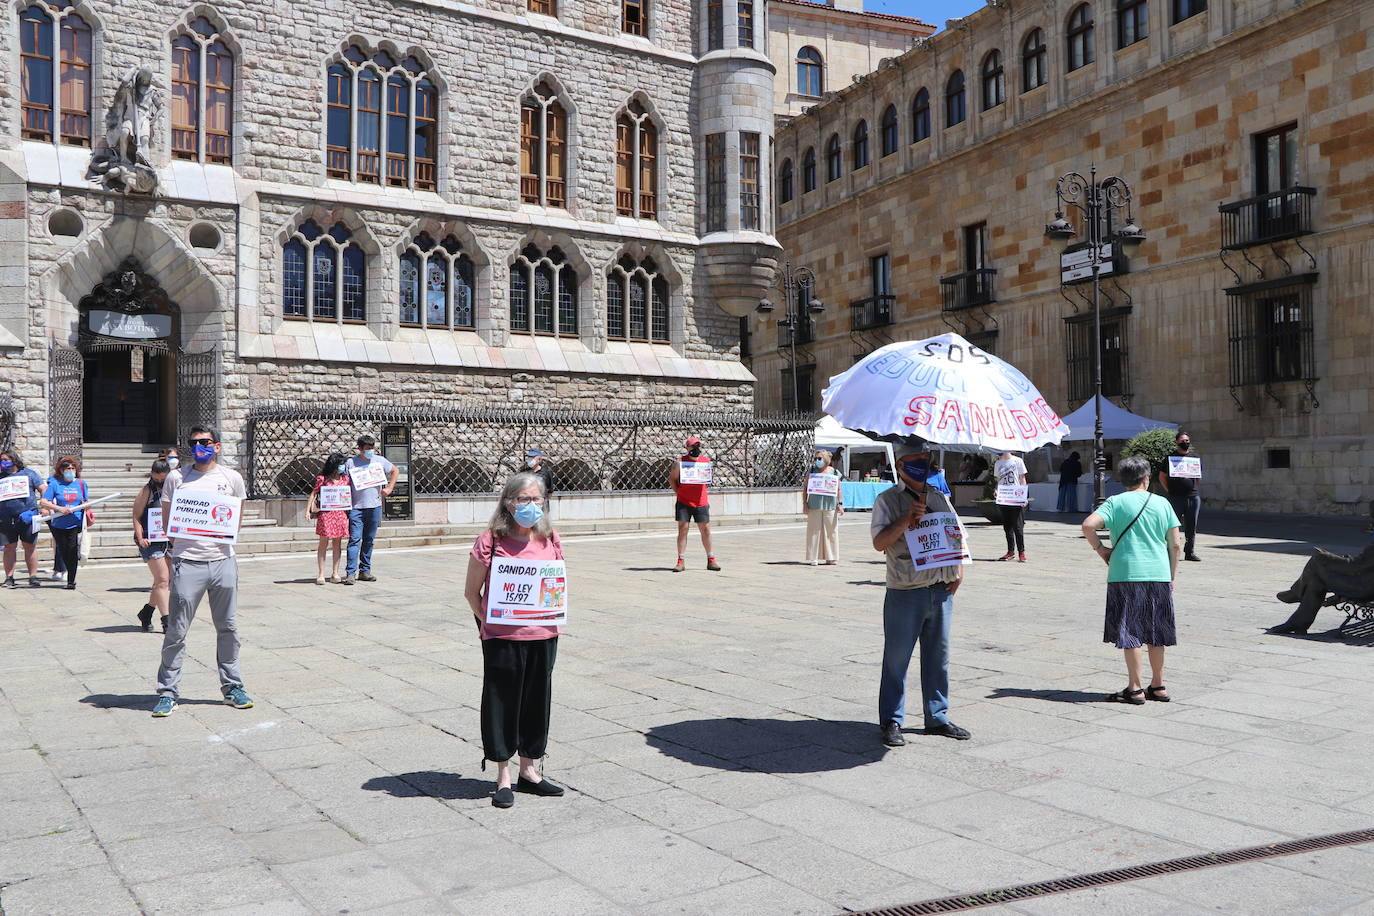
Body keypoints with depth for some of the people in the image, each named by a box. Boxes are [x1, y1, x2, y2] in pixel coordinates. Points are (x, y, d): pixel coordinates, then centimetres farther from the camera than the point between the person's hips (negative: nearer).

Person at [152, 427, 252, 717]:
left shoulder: (232, 478, 9)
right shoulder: (176, 478, 6)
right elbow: (166, 519, 11)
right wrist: (179, 542, -6)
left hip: (223, 560, 2)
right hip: (187, 562, -1)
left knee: (228, 628, 9)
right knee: (176, 630, -1)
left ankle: (232, 687, 20)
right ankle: (167, 692, 8)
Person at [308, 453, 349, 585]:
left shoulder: (345, 478, 10)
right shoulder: (322, 478, -1)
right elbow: (313, 494, 2)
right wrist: (308, 510, -6)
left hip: (341, 513, 4)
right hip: (325, 513, -4)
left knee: (337, 543, 6)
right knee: (324, 543, -1)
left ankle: (335, 573, 13)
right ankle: (321, 574, 3)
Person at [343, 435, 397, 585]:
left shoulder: (379, 461, 7)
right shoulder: (351, 463, -2)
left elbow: (395, 471, 22)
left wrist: (389, 488, 10)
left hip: (375, 506, 4)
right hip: (356, 507, -3)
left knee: (369, 540, 10)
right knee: (354, 539, -10)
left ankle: (365, 571, 18)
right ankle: (351, 573, -12)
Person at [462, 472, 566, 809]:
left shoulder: (550, 539, 5)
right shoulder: (490, 541, -8)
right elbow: (471, 592, -1)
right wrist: (486, 622, -6)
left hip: (543, 634, 4)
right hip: (502, 638, -4)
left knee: (537, 701, 13)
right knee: (502, 702, 6)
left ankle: (528, 771, 29)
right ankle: (503, 778, 20)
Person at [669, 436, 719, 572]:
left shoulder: (706, 460, 6)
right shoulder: (680, 462, -4)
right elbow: (672, 478, 5)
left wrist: (705, 492, 9)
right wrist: (678, 492, -2)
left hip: (701, 502, 2)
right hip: (683, 502, -2)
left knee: (705, 530, 6)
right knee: (682, 529, -3)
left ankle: (711, 559, 15)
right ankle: (681, 561, 0)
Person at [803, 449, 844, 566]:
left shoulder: (833, 472, 7)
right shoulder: (811, 472, 6)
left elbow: (839, 489, 9)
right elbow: (805, 488, 6)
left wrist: (840, 504, 1)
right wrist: (805, 503, -3)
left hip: (830, 506, 1)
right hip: (814, 506, -1)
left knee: (831, 530, 2)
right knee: (814, 531, -1)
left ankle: (830, 557, 11)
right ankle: (814, 558, 3)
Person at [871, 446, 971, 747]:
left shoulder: (940, 499, 14)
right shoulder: (888, 500, -2)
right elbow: (879, 542, -12)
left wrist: (959, 570, 8)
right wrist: (907, 519, -21)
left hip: (942, 591, 5)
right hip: (905, 594, -5)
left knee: (938, 657, 12)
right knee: (897, 659, 1)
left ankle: (937, 717, 25)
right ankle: (891, 722, 12)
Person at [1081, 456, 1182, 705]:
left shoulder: (1116, 502, -1)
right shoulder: (1162, 504, 7)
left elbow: (1088, 525, -15)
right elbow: (1174, 545, 7)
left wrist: (1100, 548, 1)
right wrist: (1172, 577, 16)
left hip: (1126, 575, -3)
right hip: (1159, 575, 3)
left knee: (1130, 633, 2)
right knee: (1154, 633, 14)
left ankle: (1135, 689, 4)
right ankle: (1158, 686, 22)